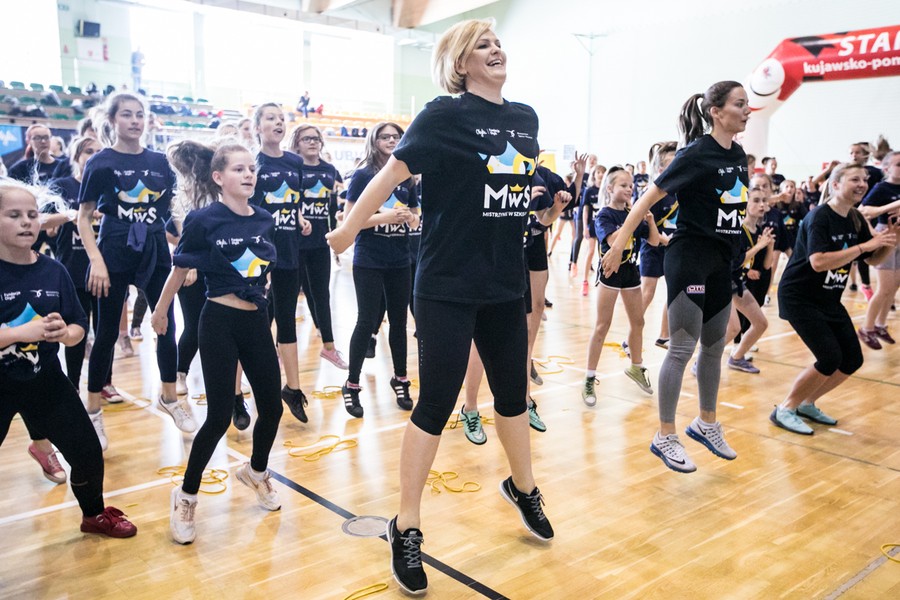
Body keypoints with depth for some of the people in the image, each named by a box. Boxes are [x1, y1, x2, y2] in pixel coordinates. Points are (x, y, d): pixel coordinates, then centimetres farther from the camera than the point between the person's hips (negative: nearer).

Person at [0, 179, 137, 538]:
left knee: (88, 453, 11)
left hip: (46, 381, 4)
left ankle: (95, 515, 38)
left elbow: (79, 328, 1)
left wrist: (63, 333, -19)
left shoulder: (53, 271, -2)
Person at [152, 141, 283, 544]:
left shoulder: (264, 220, 3)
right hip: (220, 322, -5)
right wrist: (160, 312, 8)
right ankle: (185, 497, 17)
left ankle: (256, 472, 38)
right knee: (220, 416, -4)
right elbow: (180, 269, -1)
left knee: (272, 407, 9)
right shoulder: (203, 219, -11)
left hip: (257, 321, 5)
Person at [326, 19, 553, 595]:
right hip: (448, 287, -6)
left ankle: (523, 487, 43)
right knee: (436, 406, -1)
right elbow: (393, 172, -13)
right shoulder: (445, 115, -8)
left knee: (513, 394, 18)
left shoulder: (526, 118, 10)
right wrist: (347, 230, -13)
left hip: (507, 285, 6)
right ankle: (406, 529, 15)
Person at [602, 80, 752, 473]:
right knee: (682, 349, -4)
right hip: (689, 258, -8)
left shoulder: (738, 155, 9)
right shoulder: (696, 154, -13)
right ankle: (665, 437, 6)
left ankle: (706, 423, 31)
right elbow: (648, 198, -14)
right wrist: (618, 245, -19)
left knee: (714, 348, 15)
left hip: (722, 263, 8)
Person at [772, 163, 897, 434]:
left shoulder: (856, 220, 5)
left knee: (852, 359, 5)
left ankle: (807, 404, 23)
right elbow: (818, 262, -32)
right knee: (830, 359, -16)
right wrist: (864, 245, -30)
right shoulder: (820, 217, -19)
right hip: (799, 297, -8)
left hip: (829, 299, 9)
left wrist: (889, 242, -7)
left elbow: (874, 259, 13)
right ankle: (785, 410, -1)